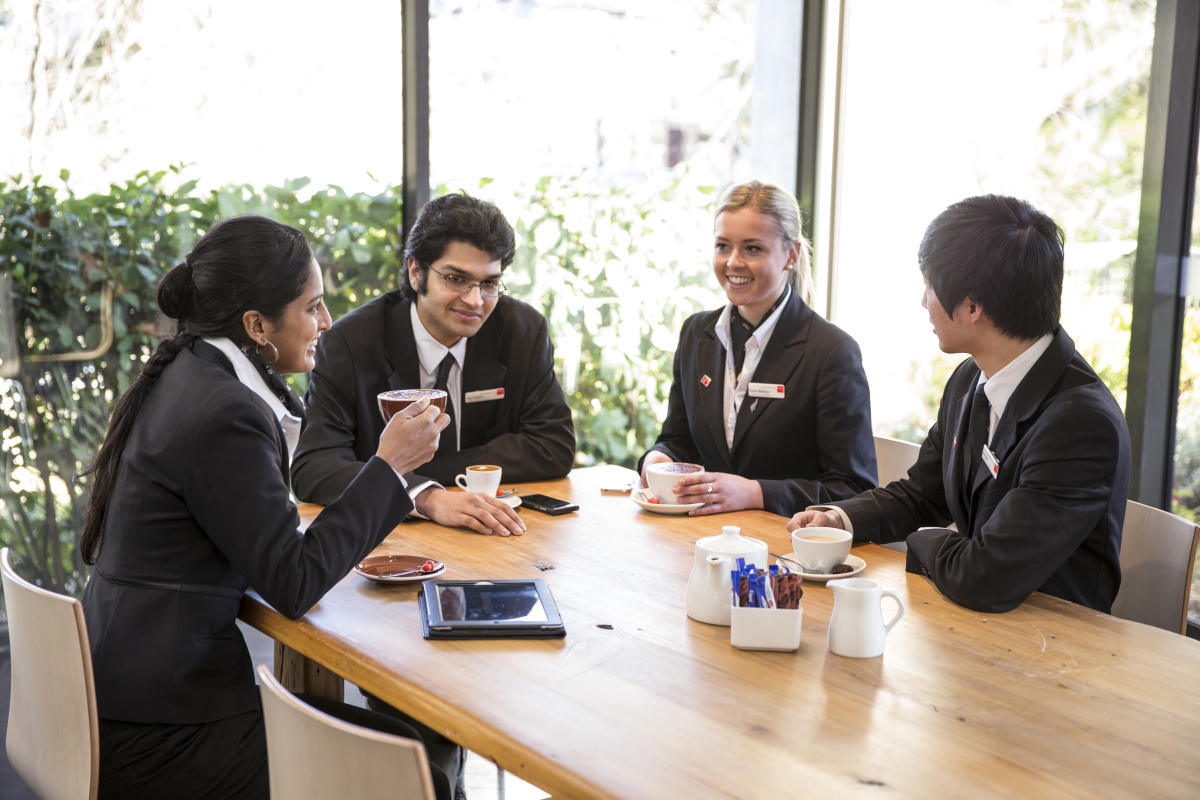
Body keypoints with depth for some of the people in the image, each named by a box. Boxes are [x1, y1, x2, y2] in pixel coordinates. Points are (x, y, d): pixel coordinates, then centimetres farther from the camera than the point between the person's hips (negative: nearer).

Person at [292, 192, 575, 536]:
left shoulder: (523, 330, -1)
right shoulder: (348, 343, -9)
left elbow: (555, 447, -3)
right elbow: (313, 467, -18)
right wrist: (427, 497, -34)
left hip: (492, 534, 2)